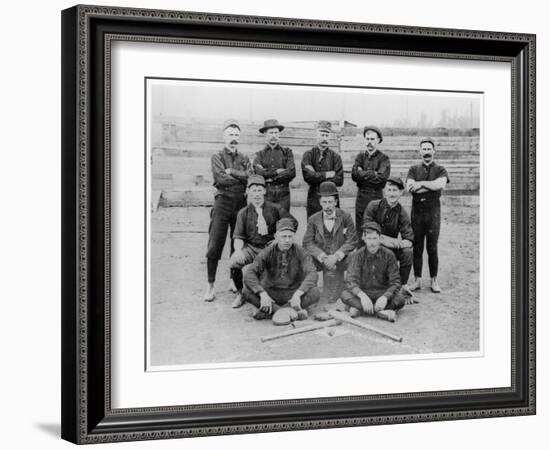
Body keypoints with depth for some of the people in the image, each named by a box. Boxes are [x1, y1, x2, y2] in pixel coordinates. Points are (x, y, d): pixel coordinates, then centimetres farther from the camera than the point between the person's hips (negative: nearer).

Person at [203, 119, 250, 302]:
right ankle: (210, 285, -2)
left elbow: (249, 177, -4)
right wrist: (241, 177, -5)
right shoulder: (217, 157, 5)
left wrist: (231, 171, -9)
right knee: (214, 245, -8)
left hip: (241, 203, 3)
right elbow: (221, 179, -11)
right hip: (222, 203, -3)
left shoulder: (244, 159, 15)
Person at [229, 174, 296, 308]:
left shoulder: (274, 209, 5)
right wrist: (238, 250, -22)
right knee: (234, 262, -30)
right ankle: (240, 293, -1)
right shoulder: (243, 213, 5)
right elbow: (238, 236, -2)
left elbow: (293, 222, 13)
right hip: (251, 247, 0)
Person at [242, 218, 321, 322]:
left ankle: (269, 311, -33)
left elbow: (312, 274, -21)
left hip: (293, 293, 0)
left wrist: (298, 294, -37)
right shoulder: (268, 252, -8)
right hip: (271, 292, 0)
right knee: (246, 292, -27)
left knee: (315, 293, -30)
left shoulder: (300, 252, -9)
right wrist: (263, 294, -34)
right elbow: (249, 273, -18)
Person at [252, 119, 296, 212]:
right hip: (265, 195, 0)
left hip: (283, 196, 0)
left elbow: (292, 173, -4)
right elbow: (258, 172, -8)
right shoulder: (260, 154, 10)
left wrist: (271, 178, -7)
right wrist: (277, 172, -9)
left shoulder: (287, 152, 11)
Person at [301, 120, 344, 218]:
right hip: (313, 198, 0)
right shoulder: (308, 155, 6)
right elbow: (308, 176, -9)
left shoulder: (335, 156, 7)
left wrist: (317, 176, -8)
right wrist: (328, 174, -10)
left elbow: (339, 180, -3)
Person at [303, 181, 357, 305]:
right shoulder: (313, 220, 4)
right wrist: (323, 257, -16)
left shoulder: (346, 218, 0)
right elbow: (308, 242, -1)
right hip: (321, 261, 1)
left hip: (339, 262, -1)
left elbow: (352, 240, -4)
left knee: (333, 297, -6)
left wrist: (336, 256, -15)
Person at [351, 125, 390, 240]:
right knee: (360, 230, 7)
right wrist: (372, 174, -11)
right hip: (361, 196, 4)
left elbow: (382, 177, -16)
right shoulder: (360, 156, 12)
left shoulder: (383, 158, 1)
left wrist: (362, 174, -8)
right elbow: (354, 175, -4)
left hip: (376, 196, -4)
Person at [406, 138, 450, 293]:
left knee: (432, 248, 0)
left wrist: (421, 184, -14)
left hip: (433, 212, -1)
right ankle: (417, 280, 10)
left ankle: (434, 280, 9)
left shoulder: (440, 170, 6)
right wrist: (432, 187, -12)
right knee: (417, 248, 3)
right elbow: (410, 187, -8)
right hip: (417, 212, 2)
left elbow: (441, 184, -17)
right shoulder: (414, 169, 10)